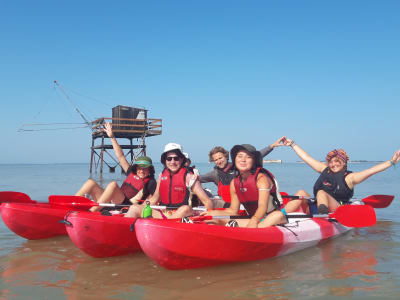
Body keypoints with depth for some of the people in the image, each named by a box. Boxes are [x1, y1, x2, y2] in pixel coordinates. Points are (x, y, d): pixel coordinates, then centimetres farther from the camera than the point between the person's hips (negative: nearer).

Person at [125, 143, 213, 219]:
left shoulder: (188, 176, -5)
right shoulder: (162, 176, 10)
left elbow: (207, 201, -9)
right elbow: (155, 198, 23)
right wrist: (141, 207, 9)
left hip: (181, 215, -5)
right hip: (162, 214, 5)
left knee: (186, 209, -38)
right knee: (134, 208, -8)